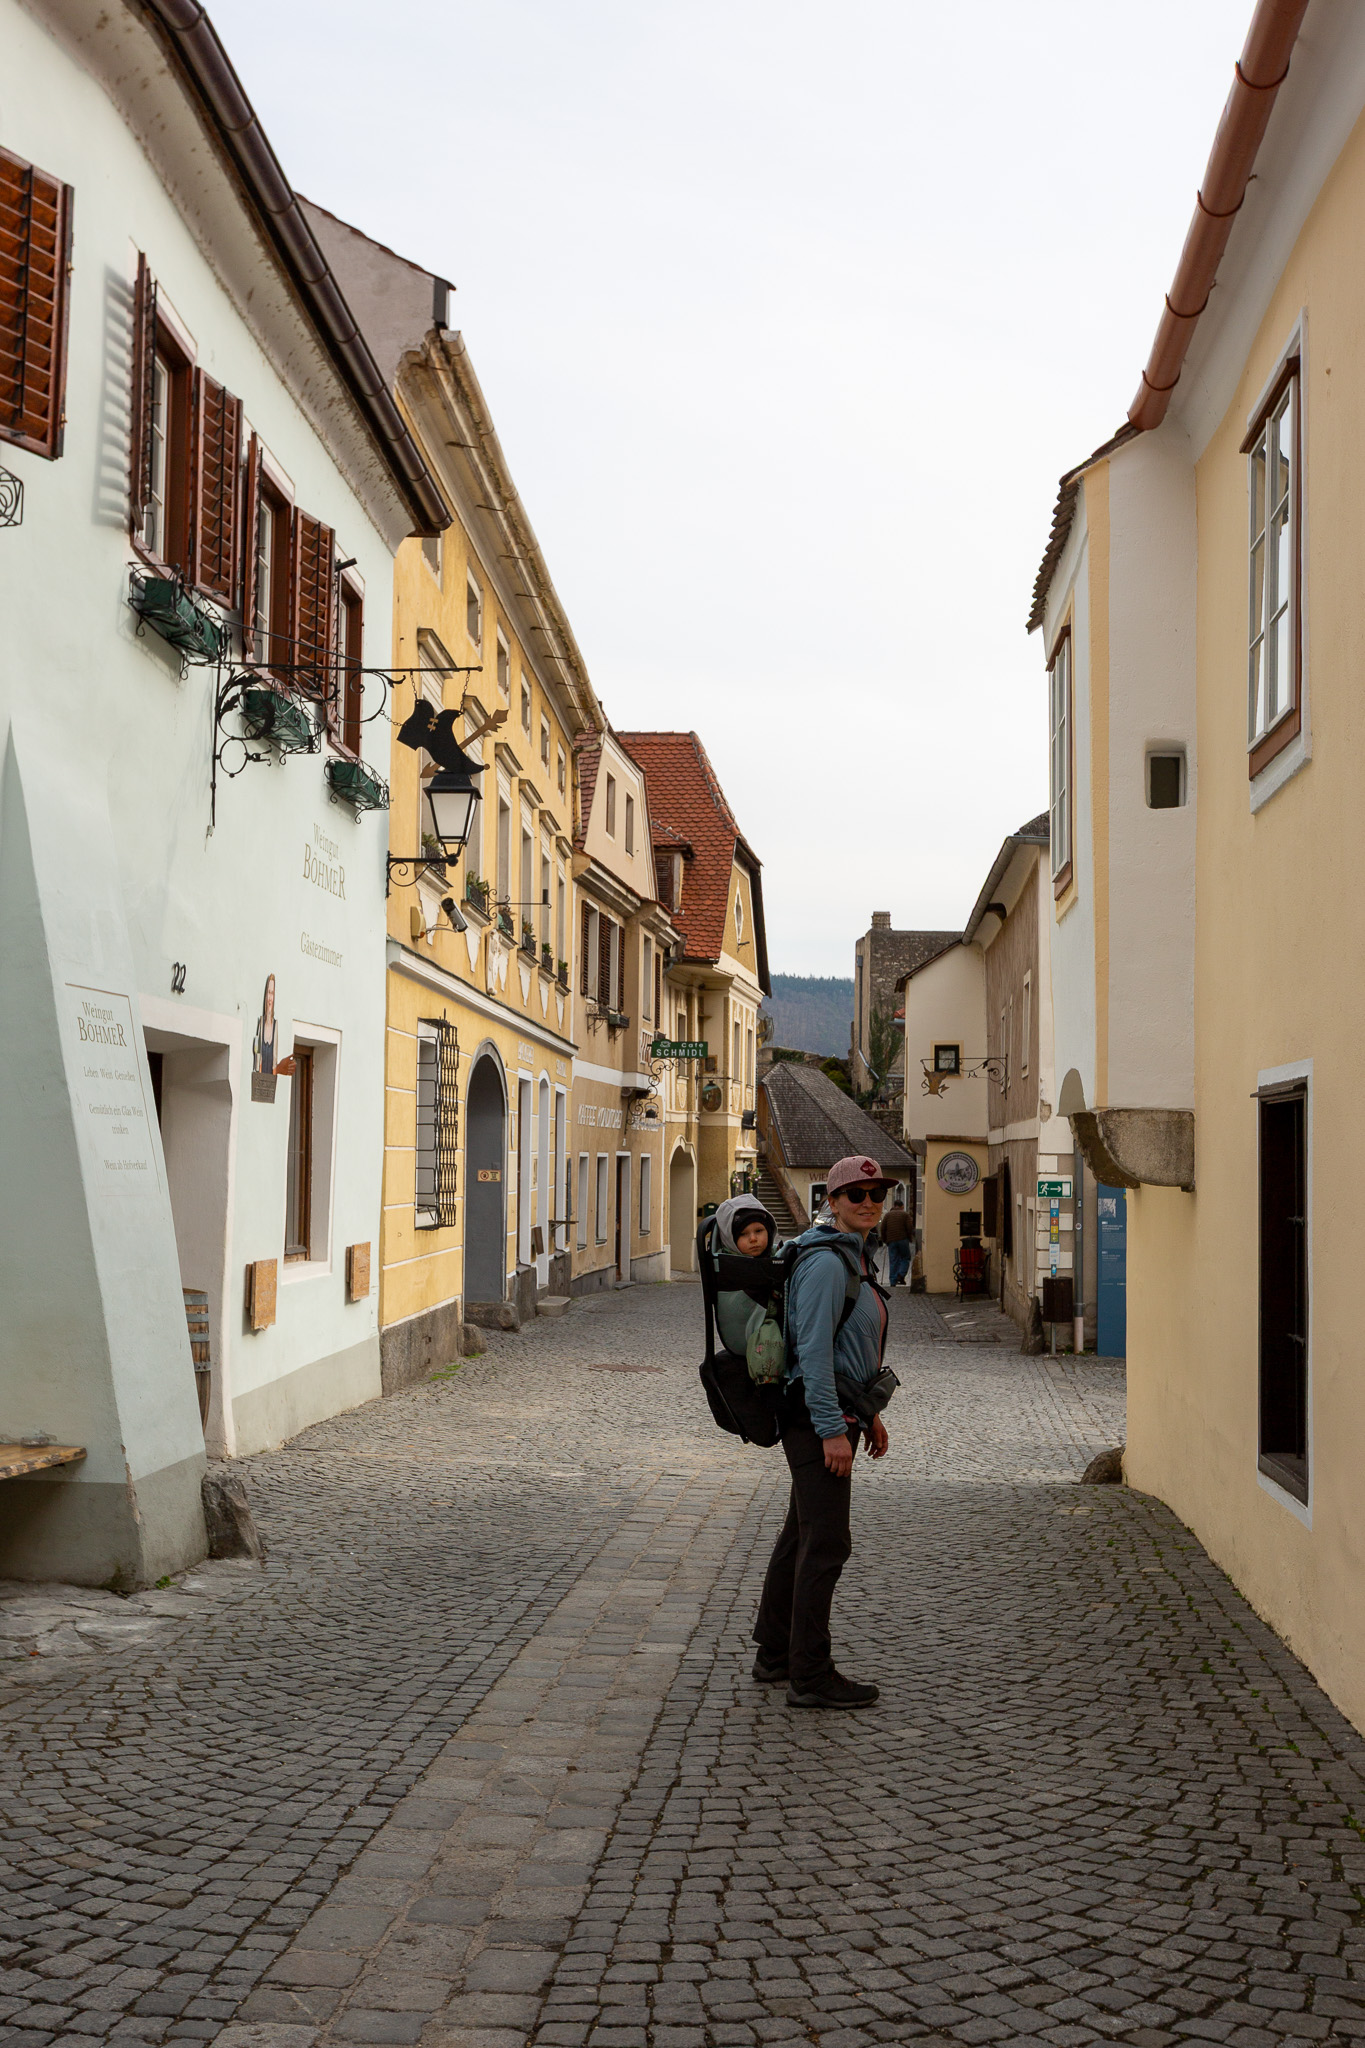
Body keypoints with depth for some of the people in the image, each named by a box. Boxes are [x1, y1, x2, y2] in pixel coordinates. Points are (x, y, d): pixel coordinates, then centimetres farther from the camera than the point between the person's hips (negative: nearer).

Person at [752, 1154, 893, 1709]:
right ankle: (810, 1676, 0)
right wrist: (832, 1430, -23)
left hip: (838, 1410, 10)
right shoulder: (826, 1262, -17)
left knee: (801, 1535, 16)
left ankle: (774, 1655, 26)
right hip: (817, 1415, -10)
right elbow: (812, 1350, -21)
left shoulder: (856, 1258, 15)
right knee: (827, 1544, -6)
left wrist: (868, 1413, 21)